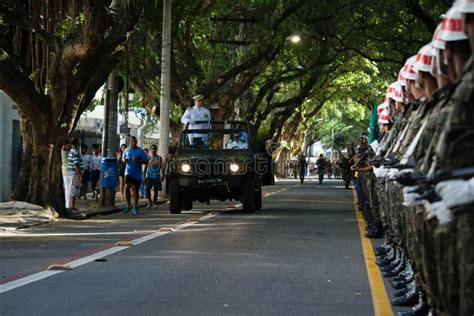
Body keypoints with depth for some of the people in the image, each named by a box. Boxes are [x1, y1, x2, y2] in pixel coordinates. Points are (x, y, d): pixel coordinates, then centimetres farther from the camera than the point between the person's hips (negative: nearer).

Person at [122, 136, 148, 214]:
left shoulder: (140, 151, -5)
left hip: (137, 174, -2)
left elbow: (146, 161, -6)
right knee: (127, 187, -15)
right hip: (129, 172, 2)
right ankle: (128, 205, 1)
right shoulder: (126, 150, 6)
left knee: (135, 190, 5)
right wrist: (124, 160, -4)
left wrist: (138, 160, -22)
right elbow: (123, 158, 21)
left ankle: (135, 207, 20)